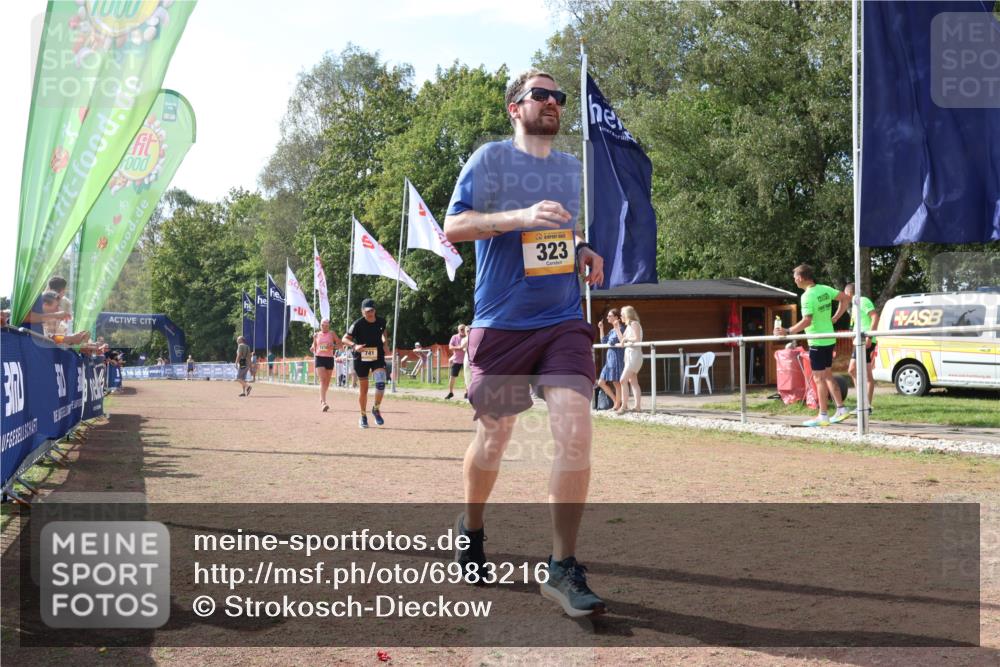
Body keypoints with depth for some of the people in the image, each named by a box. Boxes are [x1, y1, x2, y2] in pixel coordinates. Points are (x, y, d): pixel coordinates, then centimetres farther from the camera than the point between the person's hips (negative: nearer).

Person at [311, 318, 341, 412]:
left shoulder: (332, 334, 3)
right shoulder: (316, 335, 7)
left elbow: (340, 344, 2)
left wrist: (333, 346, -16)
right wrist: (312, 349, -3)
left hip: (329, 358, 1)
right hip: (319, 358, -1)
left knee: (327, 381, 11)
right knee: (322, 380, -15)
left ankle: (321, 399, 33)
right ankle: (323, 403, -23)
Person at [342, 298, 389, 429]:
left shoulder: (381, 322, -3)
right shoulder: (358, 324, -14)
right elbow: (345, 338, -14)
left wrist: (384, 343, 5)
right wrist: (354, 345, -31)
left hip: (377, 357, 2)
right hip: (361, 359, -2)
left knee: (381, 383, -21)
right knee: (363, 389, 7)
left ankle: (376, 409, 2)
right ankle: (363, 417, 25)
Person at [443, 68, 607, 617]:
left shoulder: (573, 169, 16)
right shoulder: (490, 159, 0)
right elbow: (452, 227, -8)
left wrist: (584, 254, 7)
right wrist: (521, 216, -21)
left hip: (564, 322, 3)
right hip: (501, 325, -3)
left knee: (575, 431, -14)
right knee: (493, 438, 7)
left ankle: (563, 568, -6)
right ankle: (471, 528, 36)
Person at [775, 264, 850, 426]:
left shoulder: (807, 296, -19)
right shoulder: (825, 289, 5)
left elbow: (807, 321, -27)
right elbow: (845, 299, 14)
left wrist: (787, 332, -22)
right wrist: (834, 318, 14)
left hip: (817, 342, -8)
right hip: (828, 340, 8)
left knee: (819, 379, -3)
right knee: (828, 376, 17)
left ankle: (823, 416, 1)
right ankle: (841, 409, 19)